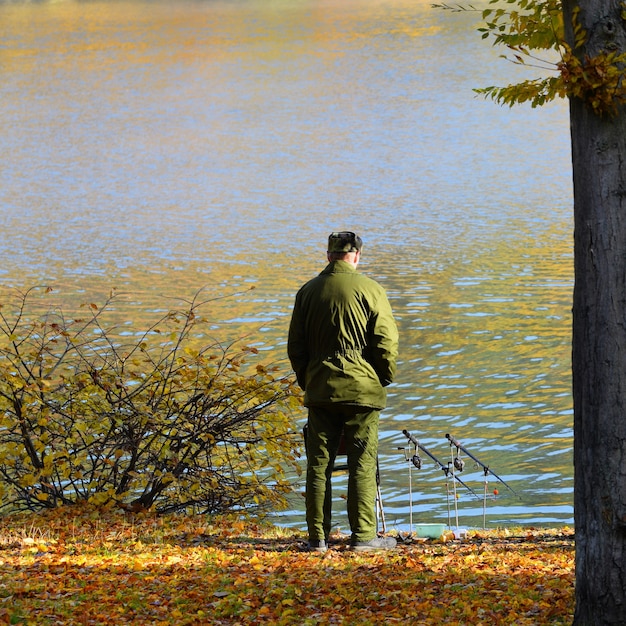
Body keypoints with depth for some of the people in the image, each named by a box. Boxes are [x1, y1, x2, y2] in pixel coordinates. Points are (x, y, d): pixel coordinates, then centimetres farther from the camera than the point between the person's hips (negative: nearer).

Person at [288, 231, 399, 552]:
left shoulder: (308, 291, 6)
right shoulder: (369, 289, -6)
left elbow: (295, 345, 10)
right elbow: (386, 342, -6)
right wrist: (385, 379, 8)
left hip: (319, 390, 3)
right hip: (362, 390, -3)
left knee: (318, 465, 6)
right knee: (362, 465, 1)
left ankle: (318, 536, 6)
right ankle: (363, 535, 0)